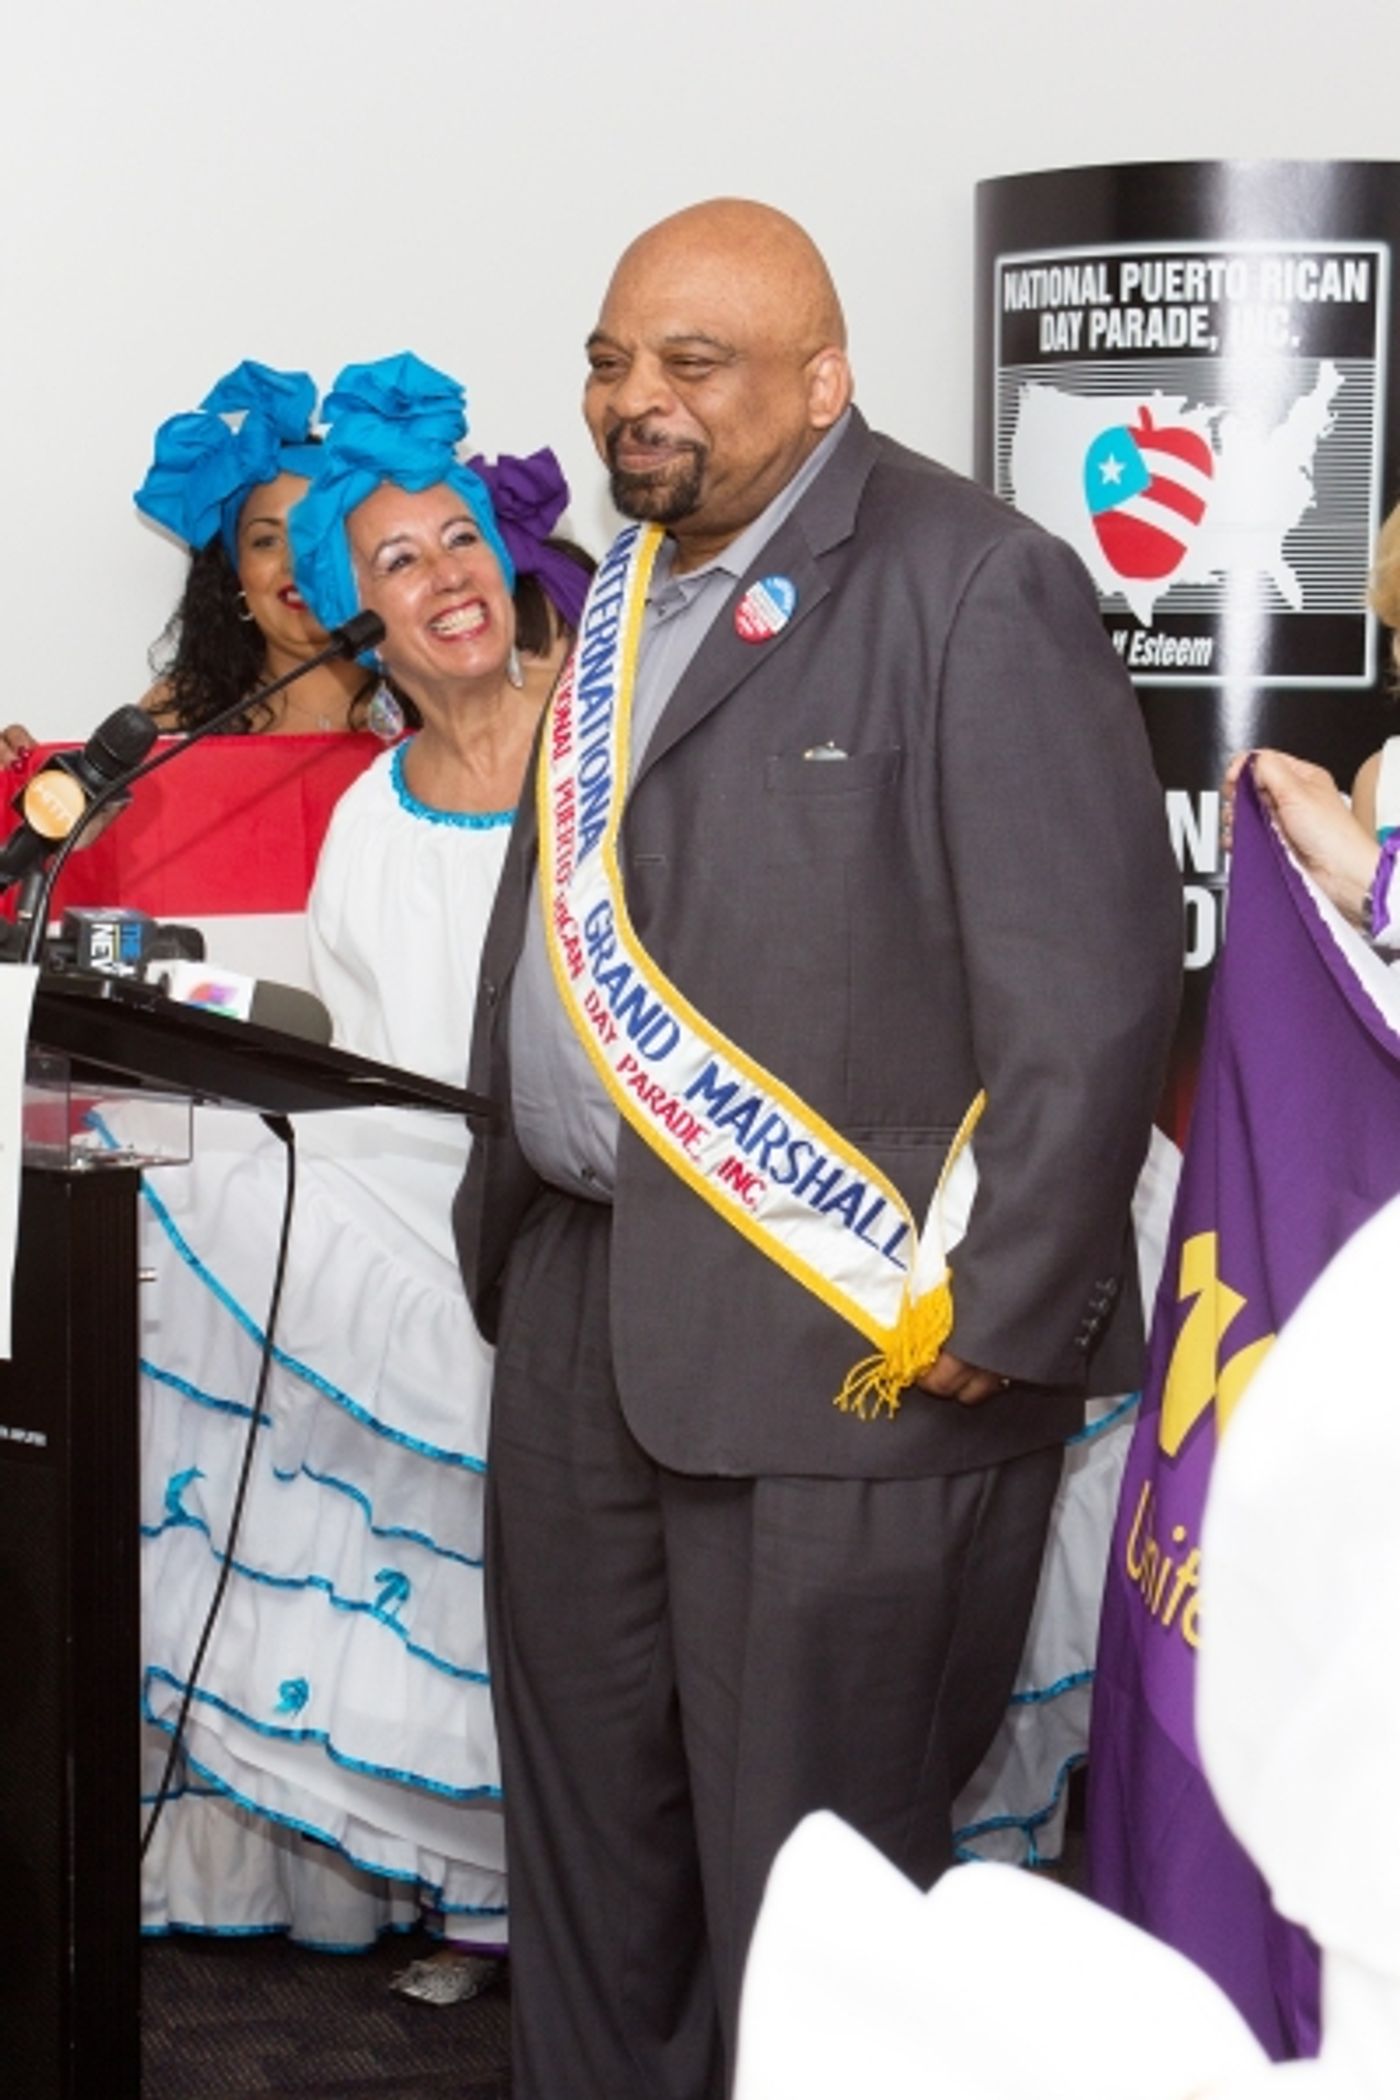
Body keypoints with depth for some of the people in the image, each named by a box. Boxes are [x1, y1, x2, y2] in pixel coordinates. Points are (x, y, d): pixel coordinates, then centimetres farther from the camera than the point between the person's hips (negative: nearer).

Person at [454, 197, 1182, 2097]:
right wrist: (508, 1208, 18)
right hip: (579, 1298, 8)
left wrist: (998, 1318, -17)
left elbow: (1094, 977, -16)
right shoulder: (631, 593, 14)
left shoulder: (975, 587, -12)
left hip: (842, 1350, -8)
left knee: (804, 1854, 1)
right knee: (582, 1806, 19)